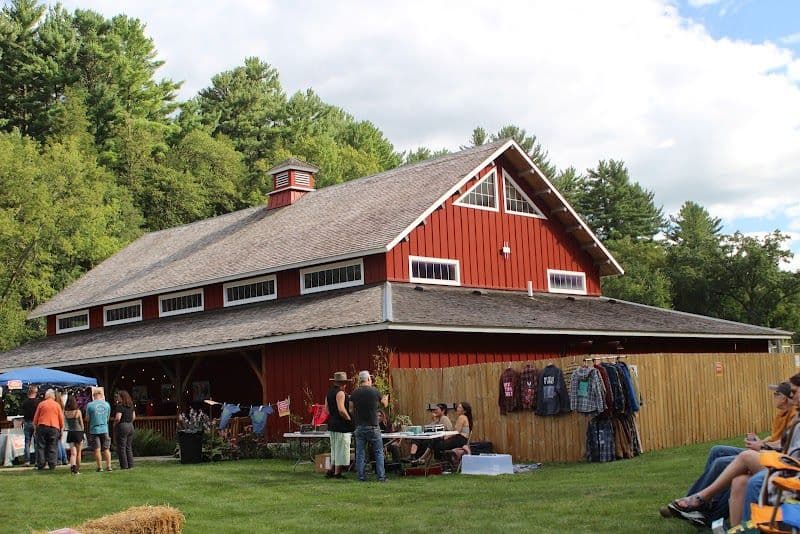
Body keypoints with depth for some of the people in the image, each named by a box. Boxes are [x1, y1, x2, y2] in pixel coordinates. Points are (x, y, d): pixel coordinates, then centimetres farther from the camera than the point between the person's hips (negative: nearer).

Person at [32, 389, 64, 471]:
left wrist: (35, 427, 16)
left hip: (42, 427, 0)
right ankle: (52, 465, -1)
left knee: (41, 446, 5)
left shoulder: (41, 404, 5)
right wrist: (61, 429, 14)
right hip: (54, 428, 0)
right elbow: (61, 418, 7)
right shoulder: (57, 405, 6)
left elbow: (35, 418, 8)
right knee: (52, 448, 3)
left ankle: (40, 465, 2)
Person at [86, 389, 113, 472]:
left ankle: (99, 467, 4)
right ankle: (108, 465, 5)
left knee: (97, 449, 3)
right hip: (104, 429, 2)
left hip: (94, 430, -2)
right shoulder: (107, 404, 1)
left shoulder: (90, 405, -7)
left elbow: (88, 418, 1)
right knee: (106, 449, 9)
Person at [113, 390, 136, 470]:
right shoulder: (131, 405, 10)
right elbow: (134, 417, 16)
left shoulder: (120, 406, -14)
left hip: (121, 427, -8)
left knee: (121, 448, 0)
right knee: (129, 447, 14)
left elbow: (118, 418, -22)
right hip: (130, 426, 8)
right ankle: (130, 465, 14)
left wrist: (114, 424, -5)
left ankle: (124, 465, 0)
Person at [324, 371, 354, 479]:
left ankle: (331, 470, 17)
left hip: (332, 424, 9)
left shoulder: (329, 393, 12)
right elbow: (341, 410, -23)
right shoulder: (340, 393, -16)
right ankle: (337, 473, 2)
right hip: (341, 425, -9)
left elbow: (327, 409, 16)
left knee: (335, 449, 18)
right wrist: (350, 419, -12)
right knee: (341, 449, -1)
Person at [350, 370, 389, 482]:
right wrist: (386, 399, 32)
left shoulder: (355, 393, 0)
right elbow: (384, 404, 10)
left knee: (360, 453, 8)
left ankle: (361, 476, 8)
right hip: (373, 426, -2)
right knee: (379, 452, 6)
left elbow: (351, 410, 2)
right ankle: (381, 476, 4)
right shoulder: (375, 391, -6)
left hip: (359, 427, 2)